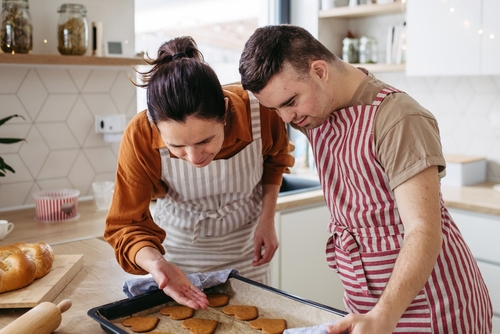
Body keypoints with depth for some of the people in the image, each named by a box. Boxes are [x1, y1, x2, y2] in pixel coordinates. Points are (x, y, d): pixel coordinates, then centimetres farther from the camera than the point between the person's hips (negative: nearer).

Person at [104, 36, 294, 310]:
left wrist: (267, 219, -11)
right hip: (179, 253, -1)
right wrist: (156, 263, -44)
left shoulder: (260, 112, -28)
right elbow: (127, 225, -24)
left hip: (245, 250, 2)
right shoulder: (140, 137, -31)